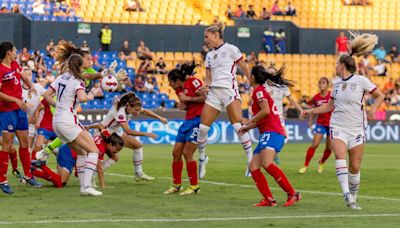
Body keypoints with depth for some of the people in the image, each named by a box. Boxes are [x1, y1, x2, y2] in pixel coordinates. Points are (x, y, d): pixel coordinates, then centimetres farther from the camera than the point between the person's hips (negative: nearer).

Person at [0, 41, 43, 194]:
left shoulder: (15, 65, 9)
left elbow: (25, 78, 22)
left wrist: (31, 86, 0)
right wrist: (16, 100, -23)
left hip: (20, 109, 8)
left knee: (25, 143, 14)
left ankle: (28, 176, 26)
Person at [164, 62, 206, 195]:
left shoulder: (193, 82, -11)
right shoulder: (178, 90, 12)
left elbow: (204, 98, -17)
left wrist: (187, 98, -14)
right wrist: (183, 106, -2)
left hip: (198, 120, -9)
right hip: (188, 120, 9)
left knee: (187, 153, -11)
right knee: (176, 152, 5)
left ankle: (194, 186, 0)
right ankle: (176, 185, 17)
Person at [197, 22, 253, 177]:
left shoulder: (230, 49, 0)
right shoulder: (209, 55, 18)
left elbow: (244, 68, 1)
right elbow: (208, 76, 18)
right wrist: (207, 85, -4)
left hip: (229, 90, -6)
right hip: (214, 92, 6)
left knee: (238, 126, -17)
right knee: (203, 127, -2)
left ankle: (250, 159, -12)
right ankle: (202, 158, 16)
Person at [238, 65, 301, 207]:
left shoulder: (258, 90, -3)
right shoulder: (262, 91, 27)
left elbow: (265, 111, -18)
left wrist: (249, 122, -6)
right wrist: (248, 127, 23)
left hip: (272, 133, -11)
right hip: (267, 134, 11)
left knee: (267, 164, -28)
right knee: (253, 167, 1)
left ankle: (292, 194, -29)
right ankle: (268, 199, -10)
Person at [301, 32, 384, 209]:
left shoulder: (361, 81, -4)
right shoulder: (337, 84, 11)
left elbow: (380, 96, 3)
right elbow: (329, 106, 22)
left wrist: (373, 108, -15)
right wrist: (311, 111, 14)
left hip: (356, 128, -2)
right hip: (338, 127, 3)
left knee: (355, 166, 0)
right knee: (340, 156, -23)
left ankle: (353, 198, 16)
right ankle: (346, 193, -33)